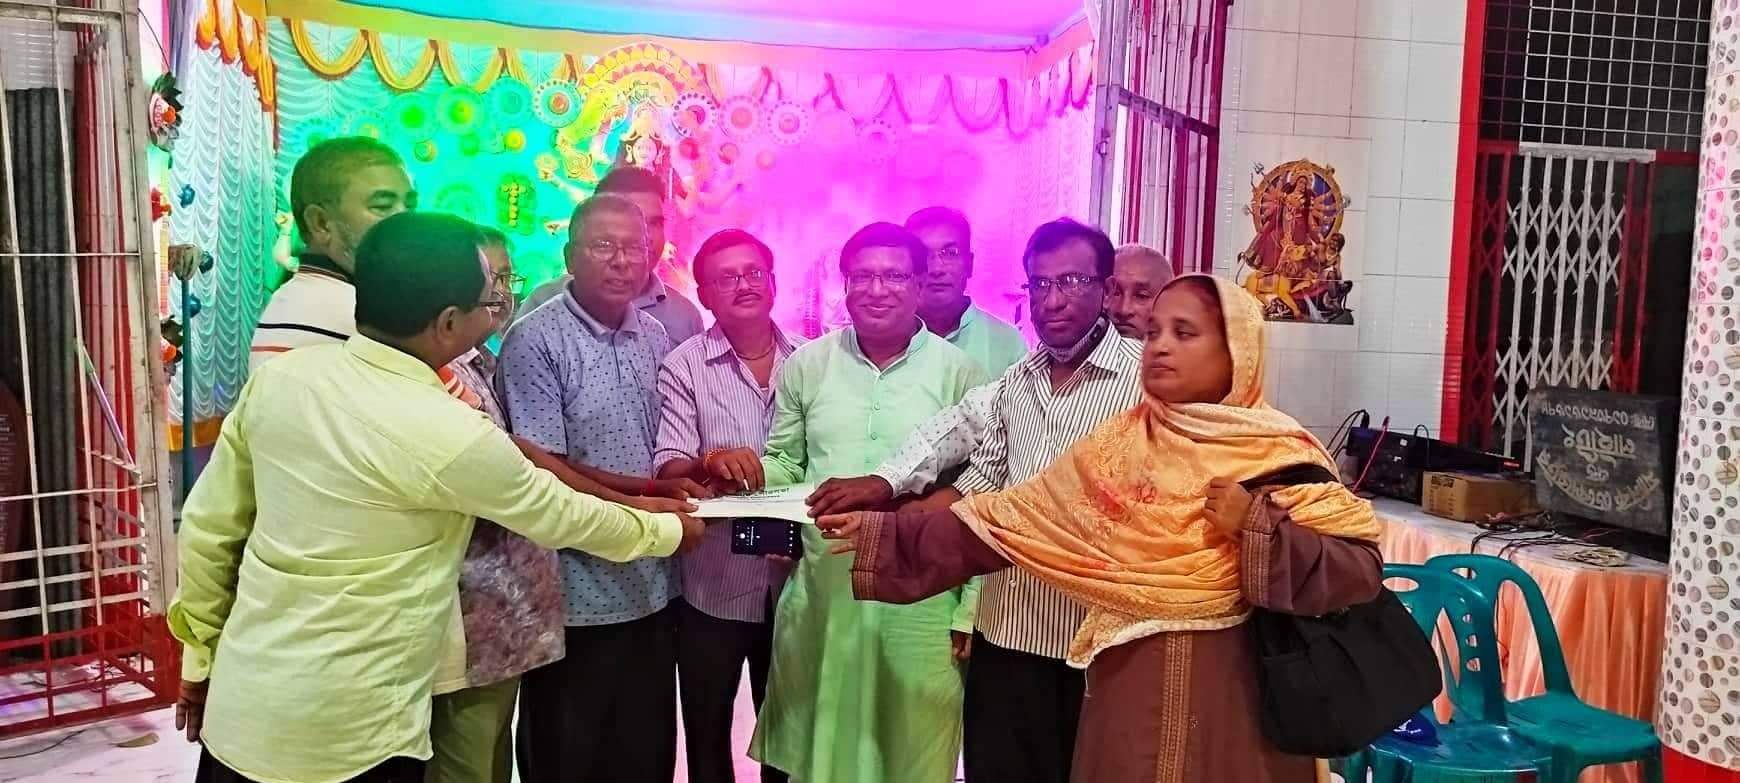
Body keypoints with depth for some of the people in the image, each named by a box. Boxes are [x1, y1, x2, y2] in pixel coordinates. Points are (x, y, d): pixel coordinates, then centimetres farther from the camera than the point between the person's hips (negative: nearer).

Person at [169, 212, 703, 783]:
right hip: (347, 736, -6)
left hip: (241, 706, 6)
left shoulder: (279, 377, -3)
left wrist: (200, 656, 19)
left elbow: (207, 526, 5)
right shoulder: (448, 435, -19)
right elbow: (561, 517, -4)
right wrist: (669, 531, 13)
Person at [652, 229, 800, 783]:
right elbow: (667, 472, -14)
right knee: (707, 732, 13)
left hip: (793, 582, 2)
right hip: (712, 587, -2)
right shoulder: (684, 366, -6)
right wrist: (708, 464, -35)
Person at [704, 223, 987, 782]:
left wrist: (970, 610, -5)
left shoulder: (959, 372, -4)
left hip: (920, 602, -2)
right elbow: (785, 464, 12)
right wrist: (744, 467, -11)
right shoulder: (806, 365, 4)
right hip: (820, 595, 3)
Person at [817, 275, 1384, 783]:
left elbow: (1360, 567, -11)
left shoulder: (1280, 454, -6)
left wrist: (1257, 526, -21)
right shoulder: (1119, 446, 3)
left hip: (1235, 693, -3)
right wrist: (882, 533, -4)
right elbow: (1007, 519, 0)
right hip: (1128, 688, 3)